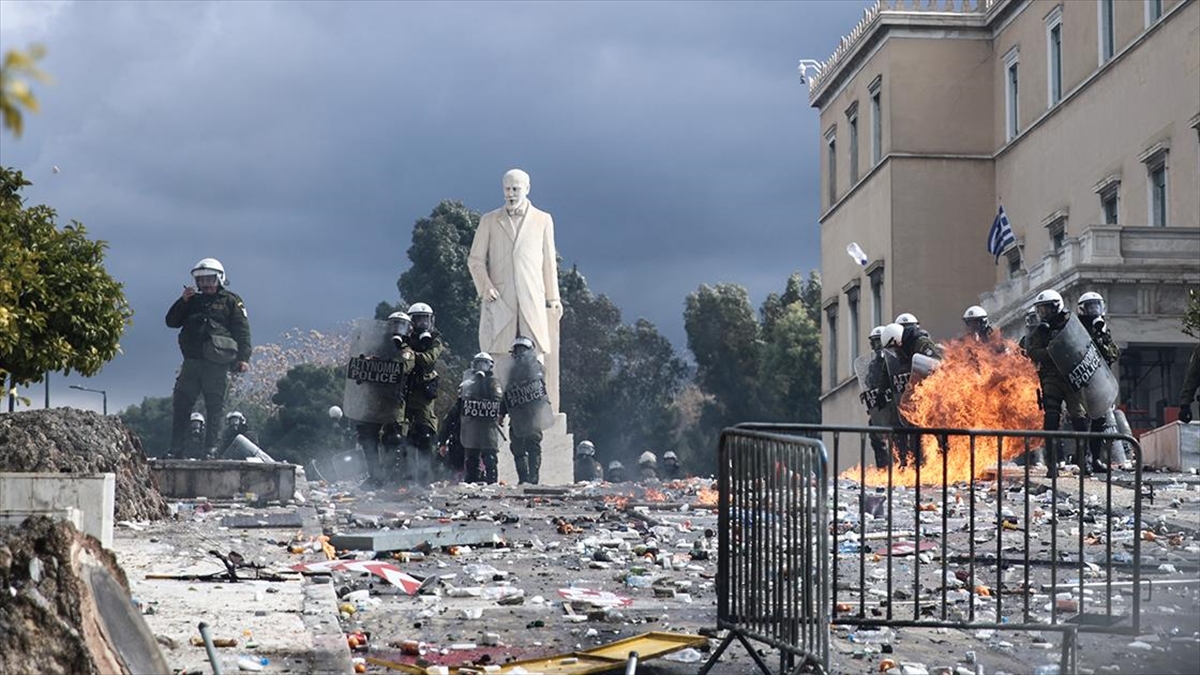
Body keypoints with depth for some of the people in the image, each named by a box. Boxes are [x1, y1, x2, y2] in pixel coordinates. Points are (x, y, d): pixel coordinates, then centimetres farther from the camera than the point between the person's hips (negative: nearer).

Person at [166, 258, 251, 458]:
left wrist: (243, 357, -11)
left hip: (216, 364, -5)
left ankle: (212, 447, -2)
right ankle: (175, 448, 3)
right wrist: (182, 301, 2)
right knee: (180, 404, 0)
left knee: (215, 405, -3)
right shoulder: (193, 301, 21)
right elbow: (171, 322, 16)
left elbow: (242, 331, 1)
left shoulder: (230, 301, 7)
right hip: (192, 362, 5)